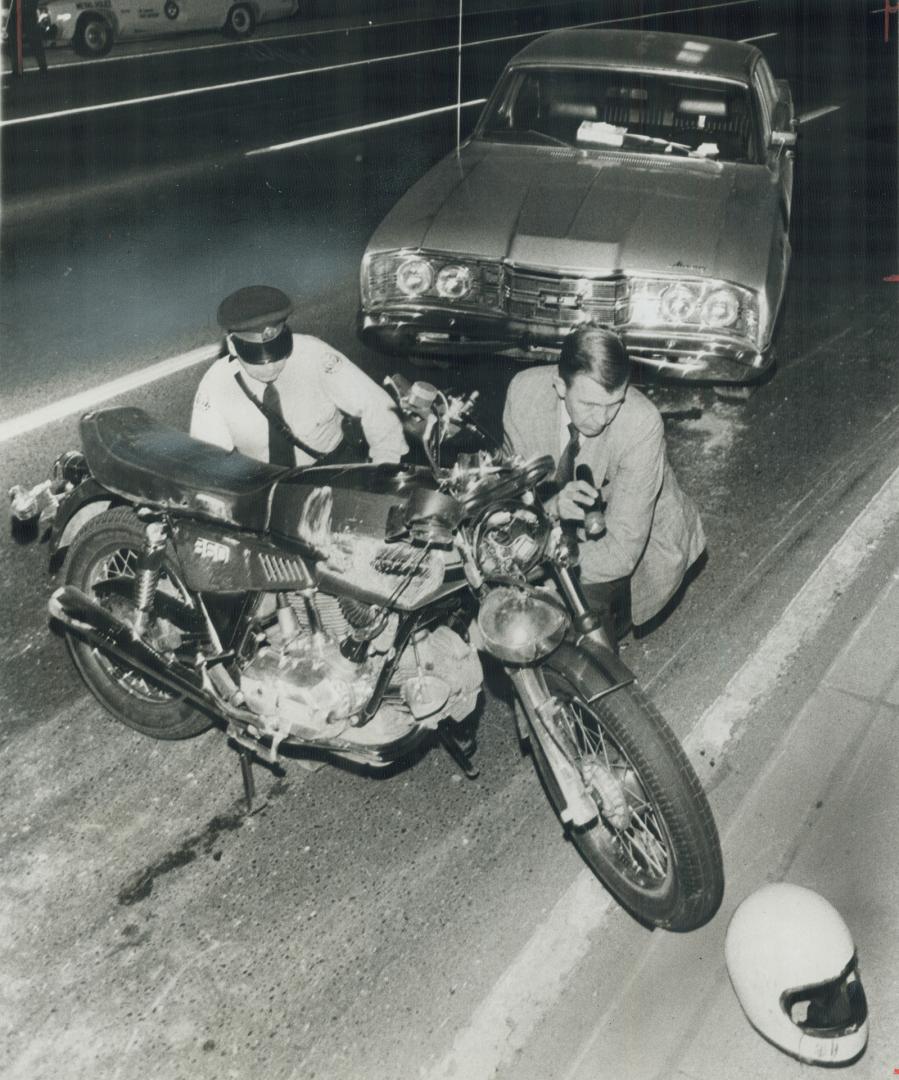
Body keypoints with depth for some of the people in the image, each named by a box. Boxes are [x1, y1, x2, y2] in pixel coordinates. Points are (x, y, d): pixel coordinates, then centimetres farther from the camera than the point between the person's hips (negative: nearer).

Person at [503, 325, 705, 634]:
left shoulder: (643, 423, -34)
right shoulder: (524, 389, -23)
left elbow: (622, 550, -33)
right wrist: (552, 506, -36)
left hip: (640, 545, -4)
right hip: (564, 527, 4)